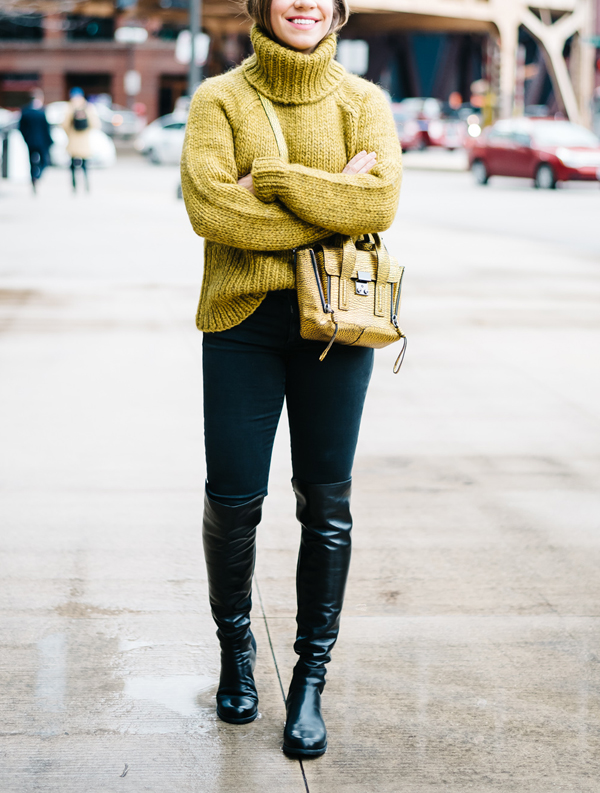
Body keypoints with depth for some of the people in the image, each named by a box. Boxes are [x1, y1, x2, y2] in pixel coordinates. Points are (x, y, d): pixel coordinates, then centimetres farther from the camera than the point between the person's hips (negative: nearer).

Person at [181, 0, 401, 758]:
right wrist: (333, 203, -15)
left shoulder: (363, 102, 4)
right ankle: (235, 647, 30)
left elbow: (381, 199, -13)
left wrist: (271, 178, -17)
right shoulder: (220, 99, 1)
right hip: (242, 319, -1)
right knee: (232, 499, 3)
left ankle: (310, 678, 18)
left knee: (325, 504, 5)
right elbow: (209, 205, -16)